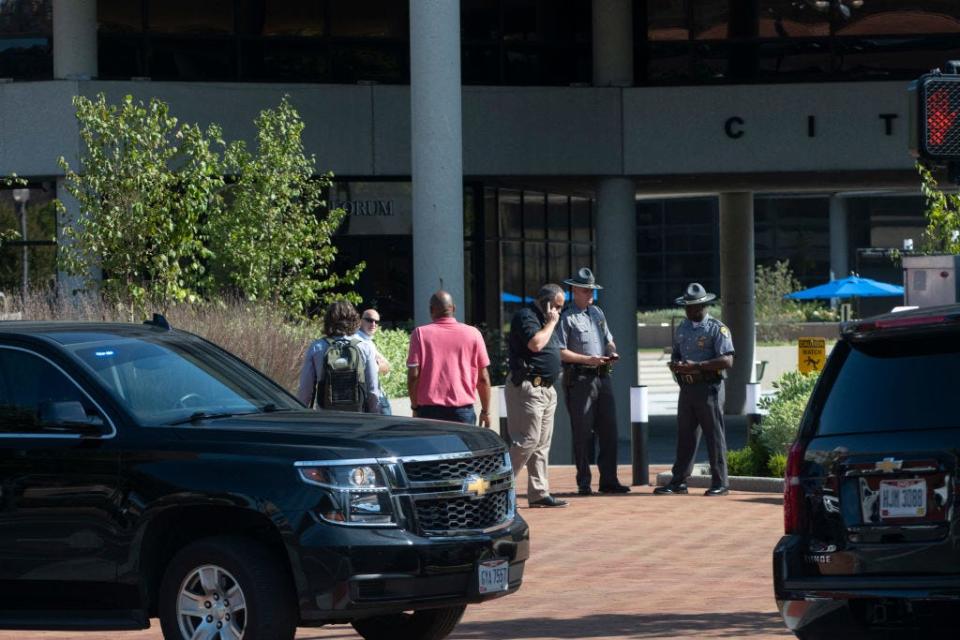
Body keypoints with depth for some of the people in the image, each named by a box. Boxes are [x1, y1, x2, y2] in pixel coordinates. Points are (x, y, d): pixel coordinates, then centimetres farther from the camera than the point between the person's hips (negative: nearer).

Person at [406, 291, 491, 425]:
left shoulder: (420, 334, -1)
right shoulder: (473, 334, 3)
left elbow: (413, 375, -5)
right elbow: (483, 378, 5)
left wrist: (415, 408, 7)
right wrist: (485, 411, 15)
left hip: (429, 410, -1)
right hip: (463, 411, 1)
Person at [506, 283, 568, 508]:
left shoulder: (545, 321, 21)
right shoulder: (525, 317, -10)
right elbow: (535, 343, -24)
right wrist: (551, 323, -14)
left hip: (546, 389, 10)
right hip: (527, 387, -10)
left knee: (542, 444, 9)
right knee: (527, 440, -13)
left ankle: (538, 493, 11)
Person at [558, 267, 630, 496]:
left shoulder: (597, 312, 17)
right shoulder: (567, 318, -5)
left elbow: (608, 339, 25)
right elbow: (561, 352, -11)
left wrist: (612, 352, 3)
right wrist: (588, 359, -17)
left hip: (602, 376, 7)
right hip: (579, 380, -7)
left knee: (609, 430, 5)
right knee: (583, 432, -3)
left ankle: (608, 480, 10)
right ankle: (584, 482, 2)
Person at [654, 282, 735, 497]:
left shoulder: (717, 329, -6)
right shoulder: (682, 329, 16)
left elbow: (727, 361, -14)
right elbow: (675, 356, 24)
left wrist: (696, 365, -20)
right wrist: (675, 365, -1)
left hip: (709, 388, -6)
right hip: (687, 388, 6)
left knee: (714, 435, -3)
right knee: (685, 435, 7)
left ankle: (720, 483, 1)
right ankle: (679, 481, 10)